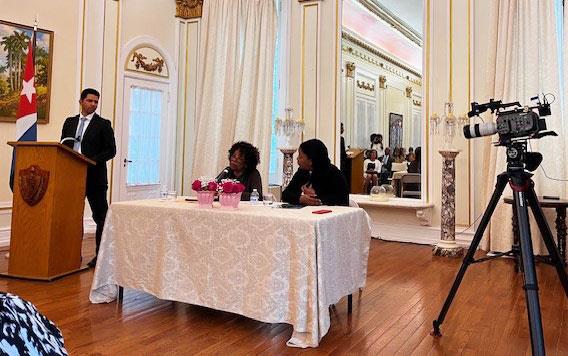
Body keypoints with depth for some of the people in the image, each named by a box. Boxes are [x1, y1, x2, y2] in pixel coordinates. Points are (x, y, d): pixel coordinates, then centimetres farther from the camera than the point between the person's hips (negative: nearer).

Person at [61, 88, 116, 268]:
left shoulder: (103, 124, 0)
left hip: (94, 177, -5)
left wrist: (91, 161, -16)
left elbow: (111, 150, -4)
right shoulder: (69, 122, 14)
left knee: (100, 216, 1)